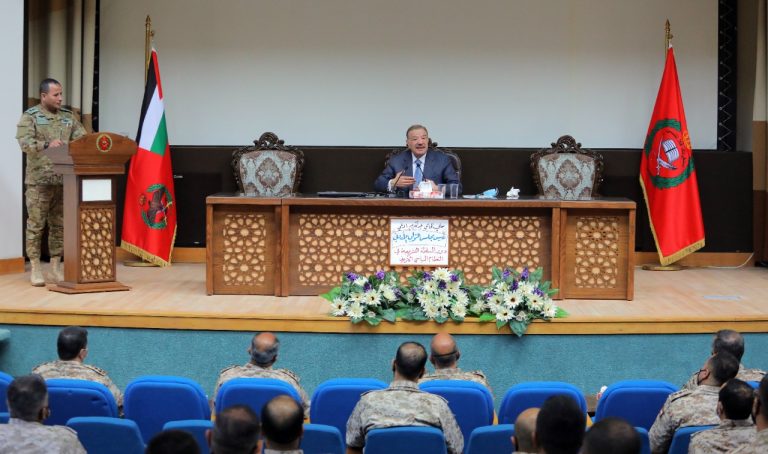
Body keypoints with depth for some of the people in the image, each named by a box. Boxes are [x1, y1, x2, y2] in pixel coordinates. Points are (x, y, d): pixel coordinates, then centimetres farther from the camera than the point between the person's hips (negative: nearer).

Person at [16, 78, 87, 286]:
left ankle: (56, 266, 16)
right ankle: (35, 268, 4)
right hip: (39, 180, -5)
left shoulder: (68, 116, 13)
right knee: (36, 224, -2)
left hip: (65, 179, 5)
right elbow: (25, 143, -14)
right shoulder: (30, 117, -1)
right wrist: (47, 145, -30)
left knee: (59, 224, 9)